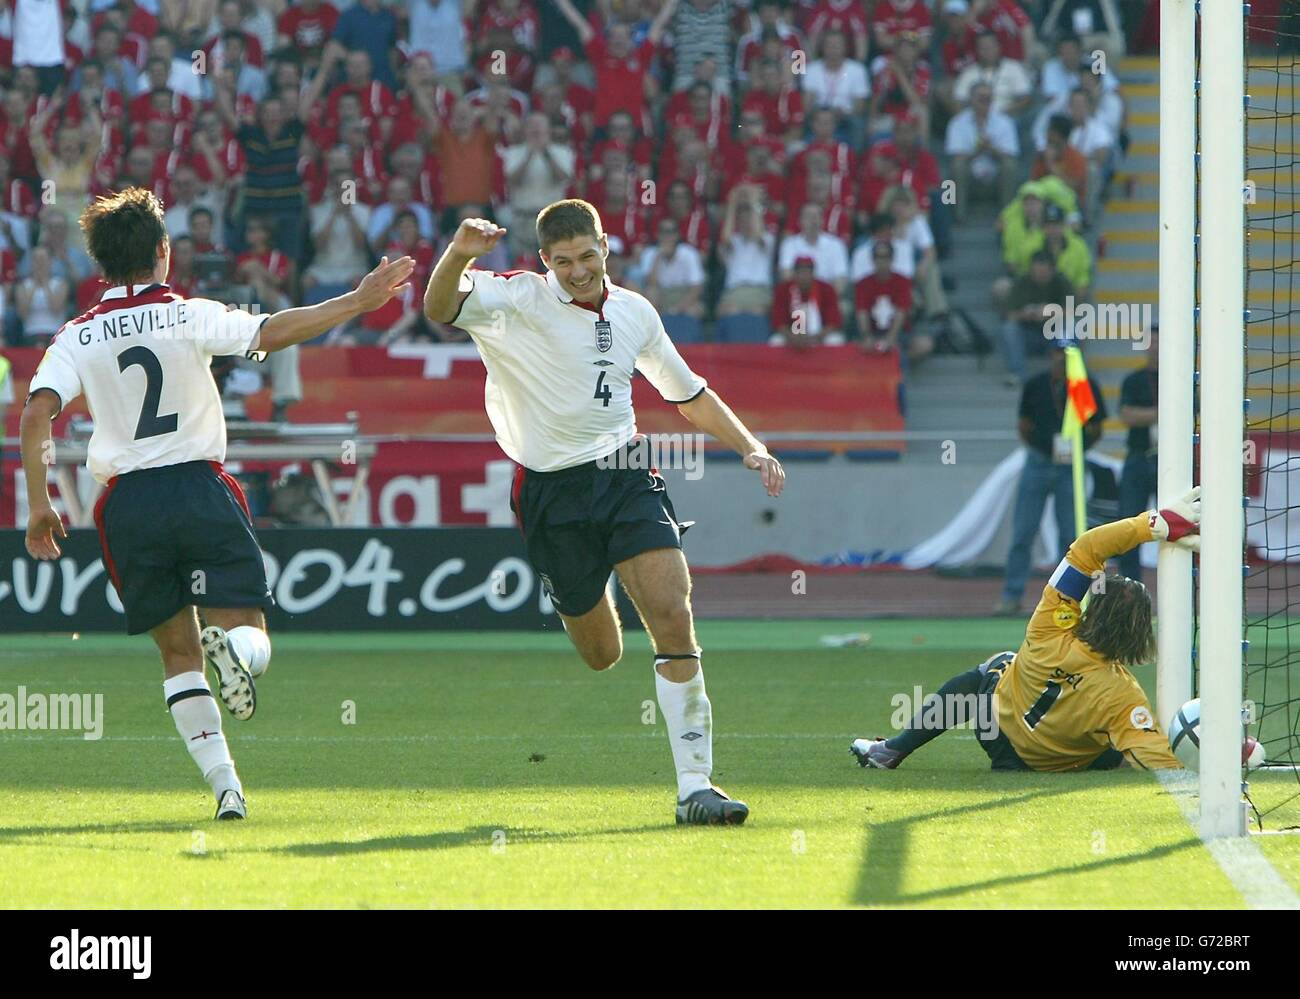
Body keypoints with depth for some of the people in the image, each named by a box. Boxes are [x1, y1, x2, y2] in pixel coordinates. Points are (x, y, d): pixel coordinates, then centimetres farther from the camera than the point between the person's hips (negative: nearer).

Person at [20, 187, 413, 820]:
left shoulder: (77, 339, 6)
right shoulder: (189, 317, -1)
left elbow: (36, 415, -6)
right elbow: (270, 333, -15)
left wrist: (38, 503, 0)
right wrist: (357, 303, -10)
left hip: (127, 503, 2)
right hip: (199, 486, -2)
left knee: (178, 652, 12)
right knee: (252, 637, 0)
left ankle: (224, 785, 0)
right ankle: (231, 644, -38)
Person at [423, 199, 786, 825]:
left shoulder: (635, 314, 8)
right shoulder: (515, 301, -6)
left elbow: (691, 396, 22)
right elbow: (439, 309, -26)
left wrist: (750, 447, 10)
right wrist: (458, 256, -46)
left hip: (625, 477, 2)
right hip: (552, 493, -2)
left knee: (672, 615, -18)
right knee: (601, 656, 5)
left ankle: (695, 786, -16)